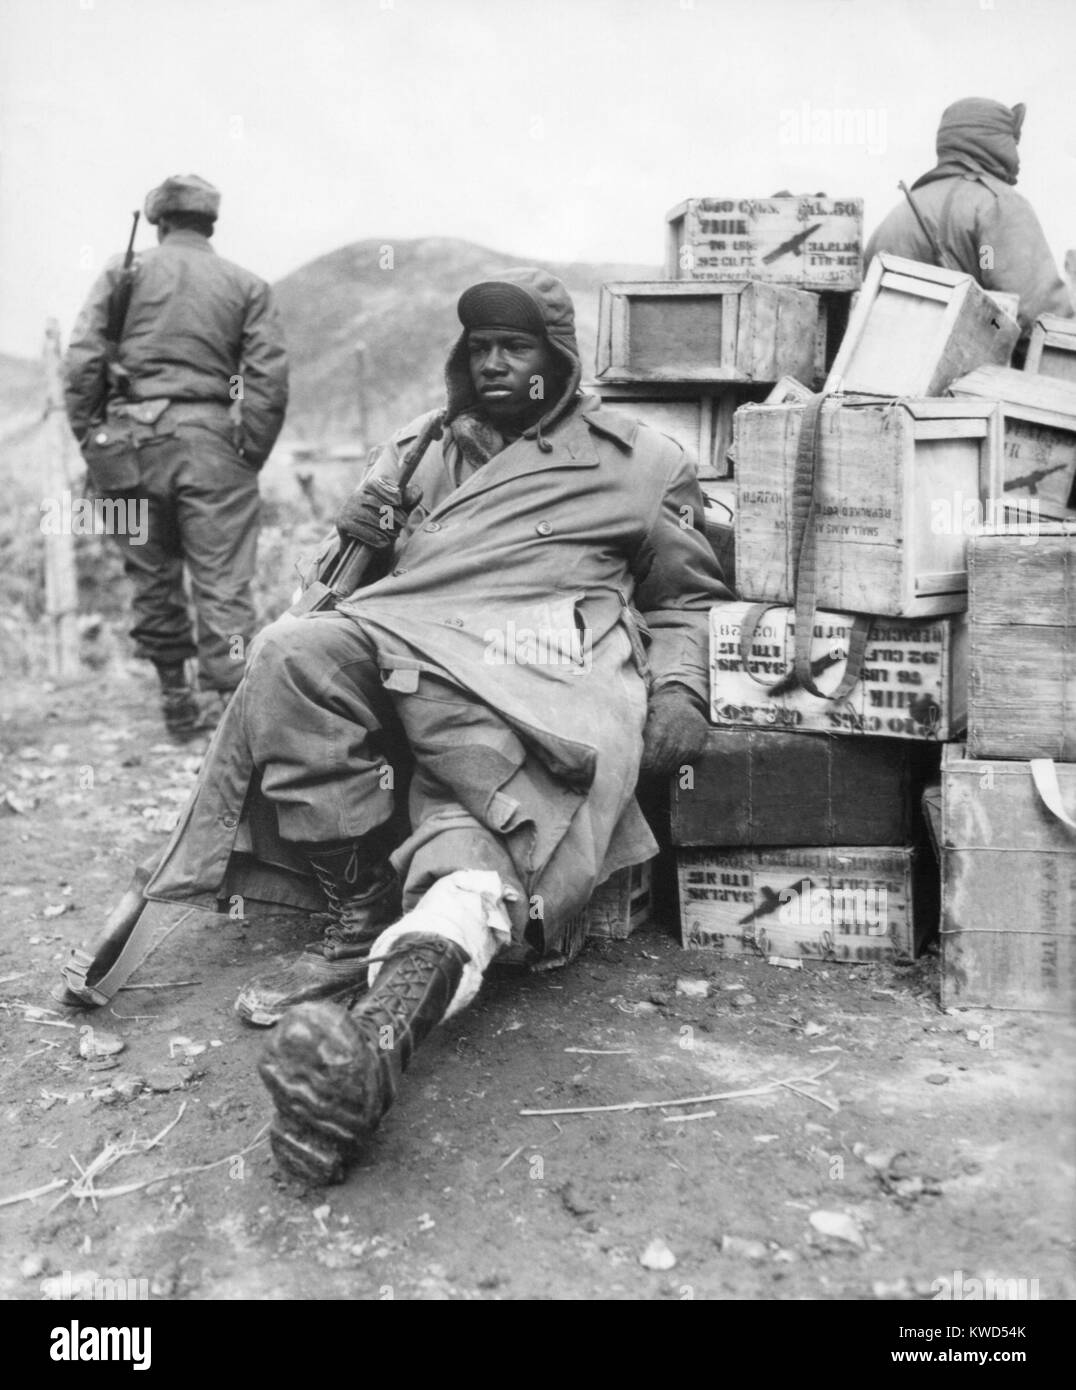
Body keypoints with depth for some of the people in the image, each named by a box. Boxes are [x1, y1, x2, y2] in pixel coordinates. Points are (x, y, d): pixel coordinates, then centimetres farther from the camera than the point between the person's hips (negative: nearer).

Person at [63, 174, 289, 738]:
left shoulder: (124, 274, 9)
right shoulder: (246, 285, 8)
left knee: (152, 576, 13)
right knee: (222, 581, -1)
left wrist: (91, 440, 6)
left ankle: (176, 703, 21)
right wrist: (250, 457, 3)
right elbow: (270, 380, -1)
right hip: (209, 438, -1)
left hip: (132, 437, 1)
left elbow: (81, 363, 0)